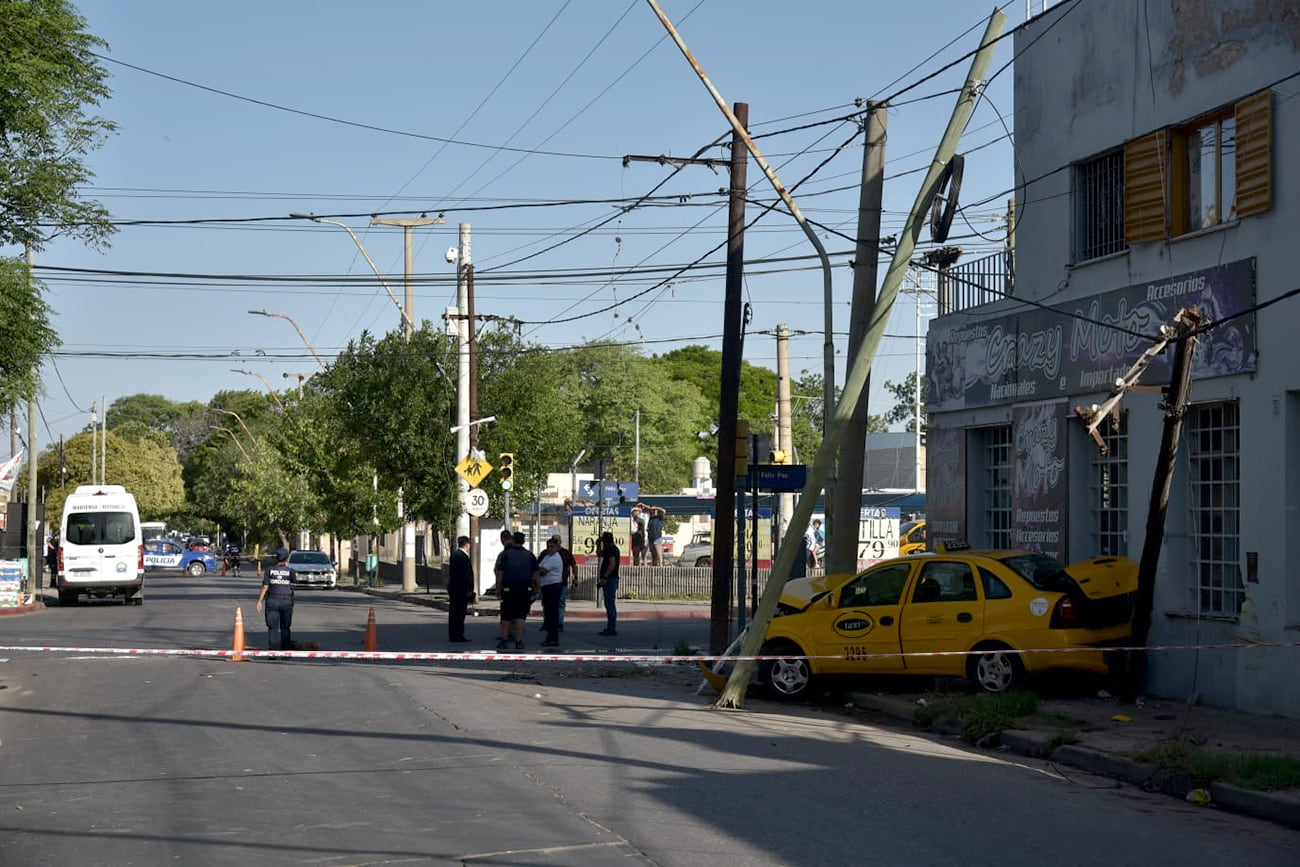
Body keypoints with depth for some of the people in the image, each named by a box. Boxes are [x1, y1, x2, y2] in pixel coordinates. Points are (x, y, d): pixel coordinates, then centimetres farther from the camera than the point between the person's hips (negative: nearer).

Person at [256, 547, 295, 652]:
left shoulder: (269, 570, -2)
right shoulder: (290, 571, -4)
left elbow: (265, 587, -5)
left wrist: (260, 601, 1)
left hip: (272, 601, 0)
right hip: (286, 602, 0)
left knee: (273, 628, -1)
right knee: (285, 628, 10)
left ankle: (272, 651, -9)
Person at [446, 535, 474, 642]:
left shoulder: (454, 554, 13)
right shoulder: (463, 556, -16)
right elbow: (466, 574, -19)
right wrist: (469, 589, -15)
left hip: (453, 588, 9)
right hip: (461, 589, -9)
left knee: (454, 613, 12)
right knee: (459, 613, -5)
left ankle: (453, 635, 17)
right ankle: (458, 635, -4)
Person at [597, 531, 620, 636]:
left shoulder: (610, 550, -13)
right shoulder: (613, 549, 19)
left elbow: (612, 564, -24)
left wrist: (605, 578, -23)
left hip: (609, 580, -11)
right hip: (610, 580, 11)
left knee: (610, 604, -10)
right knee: (609, 604, 14)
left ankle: (612, 628, -10)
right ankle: (610, 627, 18)